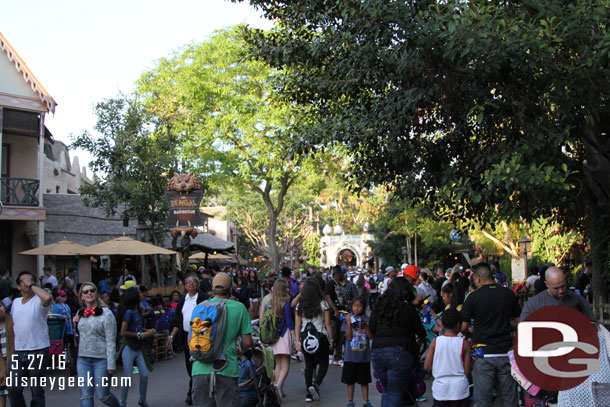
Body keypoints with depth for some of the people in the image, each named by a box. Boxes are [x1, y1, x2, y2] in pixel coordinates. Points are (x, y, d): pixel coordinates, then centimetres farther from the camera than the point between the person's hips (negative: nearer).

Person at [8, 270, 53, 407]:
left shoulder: (39, 301, -9)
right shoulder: (16, 302, 12)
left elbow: (48, 298, -34)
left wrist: (31, 285, -21)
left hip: (38, 351, -5)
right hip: (18, 351, 6)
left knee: (37, 391, 4)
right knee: (14, 389, 5)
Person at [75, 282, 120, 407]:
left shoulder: (106, 313, -8)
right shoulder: (80, 313, 9)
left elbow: (111, 341, -11)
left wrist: (111, 365, -15)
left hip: (101, 359, -5)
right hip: (83, 359, 5)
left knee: (102, 395, 1)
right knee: (85, 395, 2)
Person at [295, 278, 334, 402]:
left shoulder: (300, 305, 1)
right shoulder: (323, 304, -6)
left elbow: (297, 325, 1)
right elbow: (328, 324, -5)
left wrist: (297, 341, 6)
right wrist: (331, 340, 2)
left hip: (305, 337, 3)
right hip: (320, 336, -3)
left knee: (309, 365, 12)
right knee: (323, 363, 10)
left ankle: (309, 393, 12)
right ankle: (316, 384, -13)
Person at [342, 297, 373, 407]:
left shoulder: (367, 319, -1)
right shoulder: (349, 319, -3)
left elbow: (371, 337, -6)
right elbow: (349, 337, -10)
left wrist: (365, 325, -19)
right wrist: (349, 323, -19)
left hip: (364, 356, 1)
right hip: (350, 356, -1)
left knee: (364, 381, 11)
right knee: (350, 380, 8)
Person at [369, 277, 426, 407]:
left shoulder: (378, 307, 8)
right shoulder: (408, 308, -4)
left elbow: (372, 330, 15)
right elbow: (419, 330, 7)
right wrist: (424, 339, 28)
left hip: (377, 352, 5)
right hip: (399, 353, -5)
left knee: (387, 391, 18)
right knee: (395, 394, -1)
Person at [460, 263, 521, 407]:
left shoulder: (474, 296, -8)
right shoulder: (508, 294, 2)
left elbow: (463, 327, -5)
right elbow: (517, 321, 11)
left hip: (483, 353, -3)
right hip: (506, 352, 3)